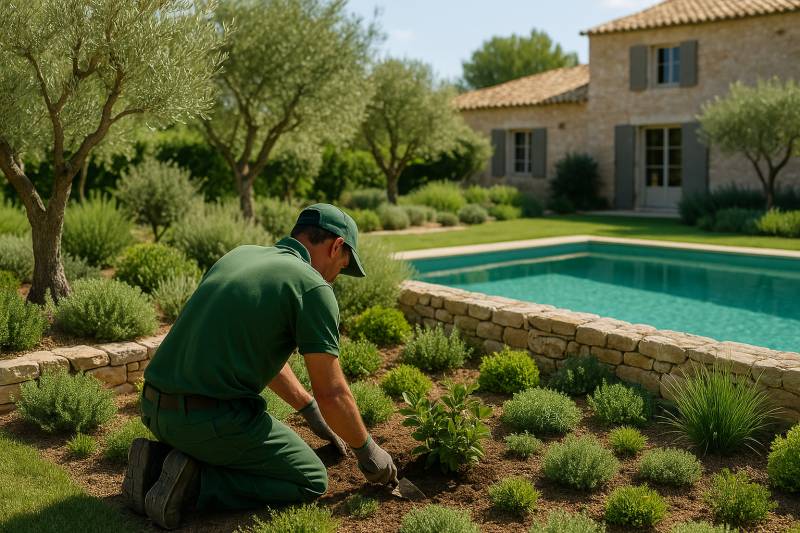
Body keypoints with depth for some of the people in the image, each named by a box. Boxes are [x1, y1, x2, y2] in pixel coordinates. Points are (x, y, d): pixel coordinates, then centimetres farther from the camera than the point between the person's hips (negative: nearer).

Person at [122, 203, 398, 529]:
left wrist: (311, 412, 32)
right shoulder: (313, 287, -9)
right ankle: (194, 481, -5)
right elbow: (332, 393, -8)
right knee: (312, 481, 10)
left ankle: (158, 459, 12)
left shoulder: (239, 255, 15)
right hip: (212, 420, -8)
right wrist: (367, 450, 11)